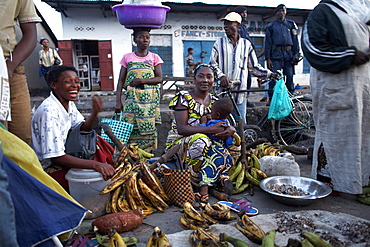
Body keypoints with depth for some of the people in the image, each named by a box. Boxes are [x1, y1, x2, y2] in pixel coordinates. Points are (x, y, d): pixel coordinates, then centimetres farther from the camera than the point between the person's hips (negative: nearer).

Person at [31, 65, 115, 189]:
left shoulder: (69, 103, -1)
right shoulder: (49, 111, -27)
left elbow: (83, 128, 8)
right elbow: (55, 157, -29)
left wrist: (95, 113, -13)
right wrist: (95, 164, -36)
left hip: (62, 156, 9)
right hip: (48, 168, -9)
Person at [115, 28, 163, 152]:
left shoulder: (154, 57, 9)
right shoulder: (127, 57, 9)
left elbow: (159, 78, 1)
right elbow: (121, 81, 6)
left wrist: (142, 80, -13)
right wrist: (118, 101, -2)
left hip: (150, 98, 0)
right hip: (132, 98, 0)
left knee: (148, 127, 0)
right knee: (131, 128, -6)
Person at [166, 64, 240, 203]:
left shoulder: (215, 101, 10)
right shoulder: (184, 98, -8)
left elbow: (224, 125, 5)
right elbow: (181, 128, -19)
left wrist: (230, 130, -21)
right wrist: (210, 130, -28)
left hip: (207, 144, 6)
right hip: (179, 143, -6)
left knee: (235, 139, -16)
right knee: (200, 140, -37)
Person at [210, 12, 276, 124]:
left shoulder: (246, 44, 10)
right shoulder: (219, 43, 6)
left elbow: (254, 66, 15)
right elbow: (213, 64, 1)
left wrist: (270, 74, 5)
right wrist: (221, 76, -18)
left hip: (239, 94, 1)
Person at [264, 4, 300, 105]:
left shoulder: (291, 24, 16)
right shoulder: (271, 26, 12)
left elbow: (295, 41, 14)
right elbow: (267, 43, 7)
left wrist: (296, 55, 3)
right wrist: (267, 58, -3)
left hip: (289, 54, 2)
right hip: (276, 54, -1)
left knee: (289, 77, 0)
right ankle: (272, 99, -1)